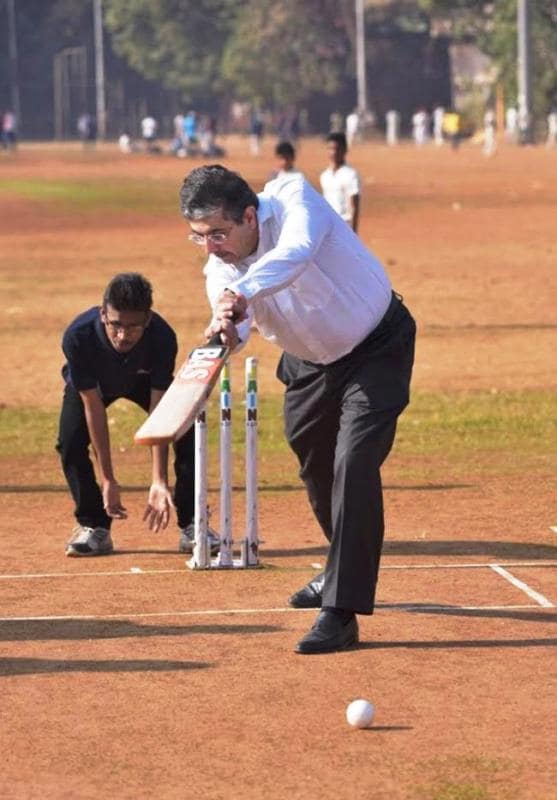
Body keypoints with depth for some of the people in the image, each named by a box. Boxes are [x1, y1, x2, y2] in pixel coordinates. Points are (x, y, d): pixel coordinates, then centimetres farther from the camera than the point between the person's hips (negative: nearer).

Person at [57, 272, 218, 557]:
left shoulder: (162, 338, -39)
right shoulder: (77, 337, -41)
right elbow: (93, 407, -34)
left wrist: (160, 482, -42)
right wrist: (107, 480, -33)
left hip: (143, 381, 0)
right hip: (92, 384, 0)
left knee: (187, 432, -19)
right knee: (70, 441, -23)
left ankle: (191, 525, -2)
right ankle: (94, 527, -3)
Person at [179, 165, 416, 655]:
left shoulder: (293, 198, -31)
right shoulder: (219, 268, -16)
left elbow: (296, 253, -52)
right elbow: (235, 326, -30)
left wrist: (245, 293, -69)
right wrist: (226, 334, -55)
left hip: (378, 348, -7)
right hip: (310, 363, 7)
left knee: (354, 463, -21)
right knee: (314, 464, 20)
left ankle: (342, 612, -22)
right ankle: (345, 572, 47)